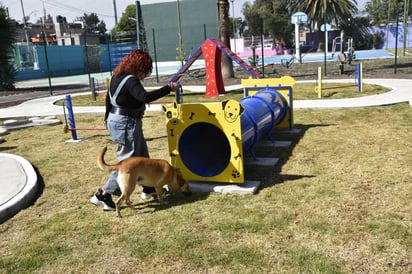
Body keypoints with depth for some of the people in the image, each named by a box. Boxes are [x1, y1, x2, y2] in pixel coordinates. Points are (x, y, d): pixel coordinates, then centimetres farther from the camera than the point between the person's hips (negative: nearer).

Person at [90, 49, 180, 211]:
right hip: (126, 123, -11)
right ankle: (103, 195, 2)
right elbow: (145, 97, -36)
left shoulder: (117, 76, 10)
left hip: (115, 120, 11)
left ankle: (148, 189, 32)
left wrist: (108, 119, 29)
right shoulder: (131, 81, -20)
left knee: (142, 155, 19)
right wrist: (169, 88, -30)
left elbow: (109, 98, 18)